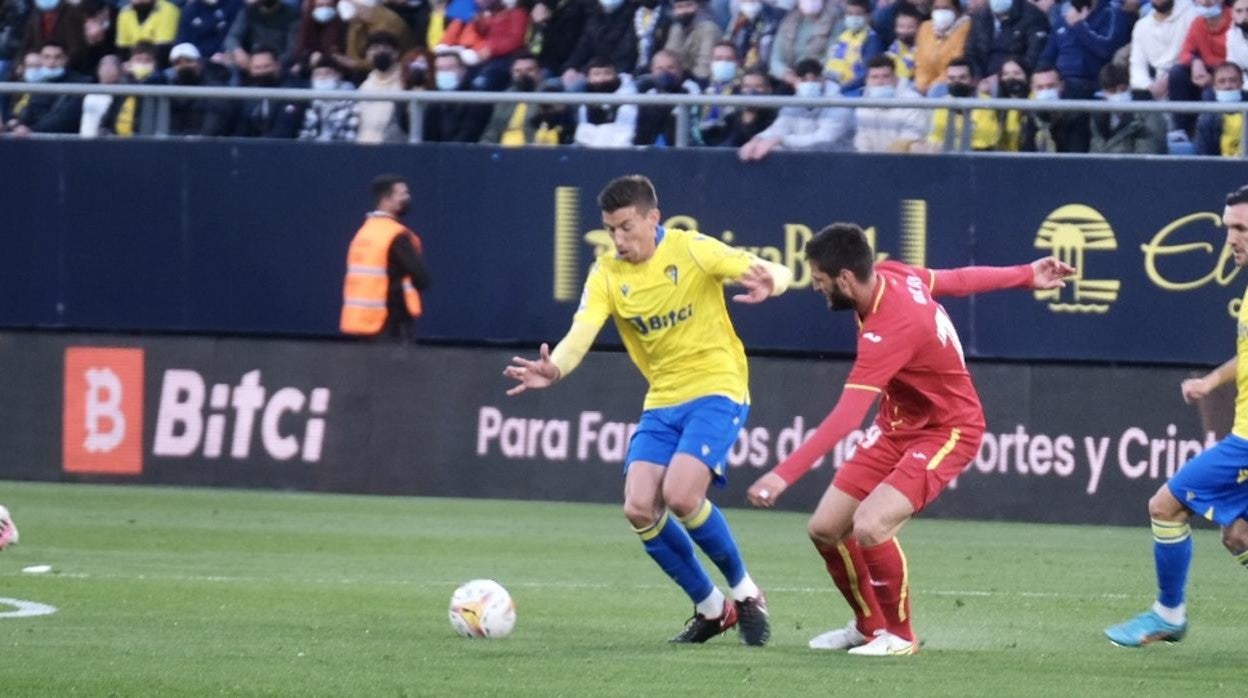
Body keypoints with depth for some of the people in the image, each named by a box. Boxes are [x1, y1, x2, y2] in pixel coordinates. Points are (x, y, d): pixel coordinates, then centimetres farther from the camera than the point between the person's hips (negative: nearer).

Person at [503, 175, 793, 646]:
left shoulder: (691, 251, -11)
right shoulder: (607, 275, -1)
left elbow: (775, 273, -17)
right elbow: (581, 333, -16)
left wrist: (768, 283, -42)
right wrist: (554, 370, -38)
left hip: (716, 390, -5)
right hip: (663, 401, 5)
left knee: (680, 495, -24)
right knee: (639, 508, -10)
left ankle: (745, 594, -1)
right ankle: (710, 608, 10)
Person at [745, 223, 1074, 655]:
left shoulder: (888, 330, -35)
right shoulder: (891, 275, -10)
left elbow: (845, 419, -40)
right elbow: (957, 279, 8)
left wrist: (783, 476, -44)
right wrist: (1026, 276, 25)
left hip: (946, 433, -9)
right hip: (898, 426, 9)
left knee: (868, 526, -28)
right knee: (825, 529, 2)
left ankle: (899, 635, -5)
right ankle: (870, 626, 25)